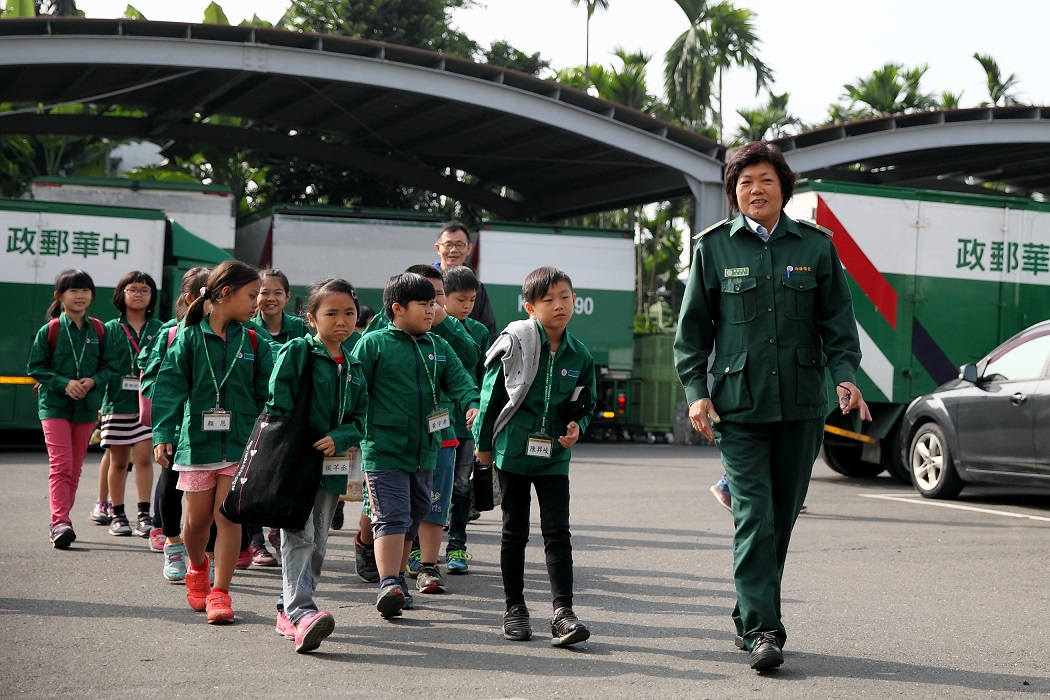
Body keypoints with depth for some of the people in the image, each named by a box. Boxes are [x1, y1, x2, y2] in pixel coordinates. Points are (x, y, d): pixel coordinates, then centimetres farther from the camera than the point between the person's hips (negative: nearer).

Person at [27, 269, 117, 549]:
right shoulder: (50, 330, -4)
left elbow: (109, 366, 7)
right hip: (55, 406, -3)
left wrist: (93, 381, -13)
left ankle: (61, 521, 19)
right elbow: (35, 367, -3)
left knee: (75, 468, 9)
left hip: (87, 407, 3)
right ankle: (60, 521, -16)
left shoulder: (98, 330, 4)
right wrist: (64, 384, -15)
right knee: (61, 465, -12)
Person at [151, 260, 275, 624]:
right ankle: (196, 567, 39)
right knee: (197, 518, 10)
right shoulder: (190, 338, -1)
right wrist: (163, 434, -17)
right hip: (197, 440, -1)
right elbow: (170, 388, -8)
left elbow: (268, 396, 6)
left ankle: (220, 592, 2)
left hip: (240, 443, 1)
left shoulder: (254, 343, 5)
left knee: (228, 516, -5)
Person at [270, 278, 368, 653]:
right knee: (299, 536, -15)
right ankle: (300, 612, -25)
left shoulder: (353, 365, 13)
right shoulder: (296, 352, -6)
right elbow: (277, 406, -9)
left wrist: (338, 439, -10)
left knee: (318, 540, 12)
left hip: (332, 464, 7)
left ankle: (289, 609, 23)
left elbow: (359, 418, 10)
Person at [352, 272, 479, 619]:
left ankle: (397, 577, 29)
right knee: (392, 517, -13)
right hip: (384, 450, -6)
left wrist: (472, 405, -18)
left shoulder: (439, 348, 12)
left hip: (425, 452, 6)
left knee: (413, 519, 16)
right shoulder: (374, 343, -5)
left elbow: (459, 381, 2)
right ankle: (388, 586, -18)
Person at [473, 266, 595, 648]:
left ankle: (563, 612, -6)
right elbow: (492, 394, 0)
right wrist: (483, 443, 3)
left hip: (554, 455, 2)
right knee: (514, 531, 9)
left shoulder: (579, 354, 3)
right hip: (513, 449, -2)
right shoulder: (515, 341, -7)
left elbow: (586, 404, 17)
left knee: (557, 532, -5)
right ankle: (514, 608, 19)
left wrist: (577, 426, -5)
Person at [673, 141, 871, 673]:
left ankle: (751, 616, 25)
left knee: (783, 515, 9)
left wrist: (845, 375, -7)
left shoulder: (815, 245, 6)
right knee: (754, 515, -10)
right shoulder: (714, 246, 3)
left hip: (801, 404, 2)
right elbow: (692, 326, 5)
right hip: (738, 405, -2)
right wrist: (696, 390, -4)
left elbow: (837, 318, 8)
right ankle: (761, 630, -9)